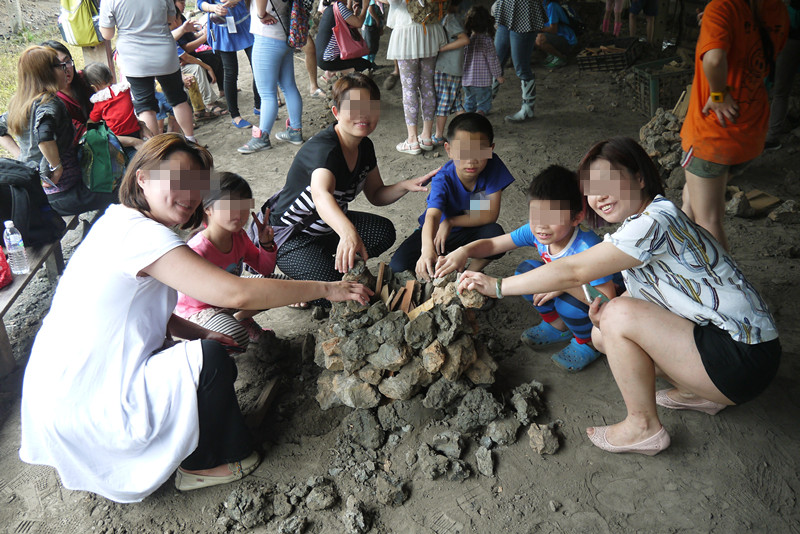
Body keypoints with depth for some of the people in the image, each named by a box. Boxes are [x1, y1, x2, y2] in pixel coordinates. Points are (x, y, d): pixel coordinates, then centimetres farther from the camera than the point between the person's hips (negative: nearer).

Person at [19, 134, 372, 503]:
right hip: (79, 410, -10)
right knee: (212, 361, -17)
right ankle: (202, 465, 6)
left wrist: (200, 334, -3)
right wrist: (326, 289, -23)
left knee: (204, 348, 14)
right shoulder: (140, 234, -25)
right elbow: (236, 293, -32)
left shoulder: (121, 223, 7)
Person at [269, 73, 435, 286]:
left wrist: (405, 186, -15)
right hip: (291, 236, -8)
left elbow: (376, 195, 6)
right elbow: (321, 196, -52)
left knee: (384, 232, -10)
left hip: (330, 225, 8)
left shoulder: (364, 146, -6)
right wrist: (349, 233, -72)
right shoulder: (323, 149, -32)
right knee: (333, 279, -29)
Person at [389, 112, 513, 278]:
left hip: (470, 230, 2)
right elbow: (432, 217, -44)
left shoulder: (492, 165, -21)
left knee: (495, 233, -33)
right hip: (436, 230, -1)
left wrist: (450, 222, -24)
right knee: (398, 267, -22)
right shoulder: (443, 180, -28)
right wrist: (427, 249, -65)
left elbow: (491, 214, -21)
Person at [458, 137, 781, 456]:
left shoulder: (655, 220, -23)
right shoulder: (638, 224, 8)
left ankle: (643, 427, -2)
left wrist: (497, 286, -16)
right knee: (602, 333, 7)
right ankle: (696, 393, 17)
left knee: (620, 316, -22)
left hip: (744, 360, -9)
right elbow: (641, 295, 14)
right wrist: (608, 314, -8)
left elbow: (574, 271, -23)